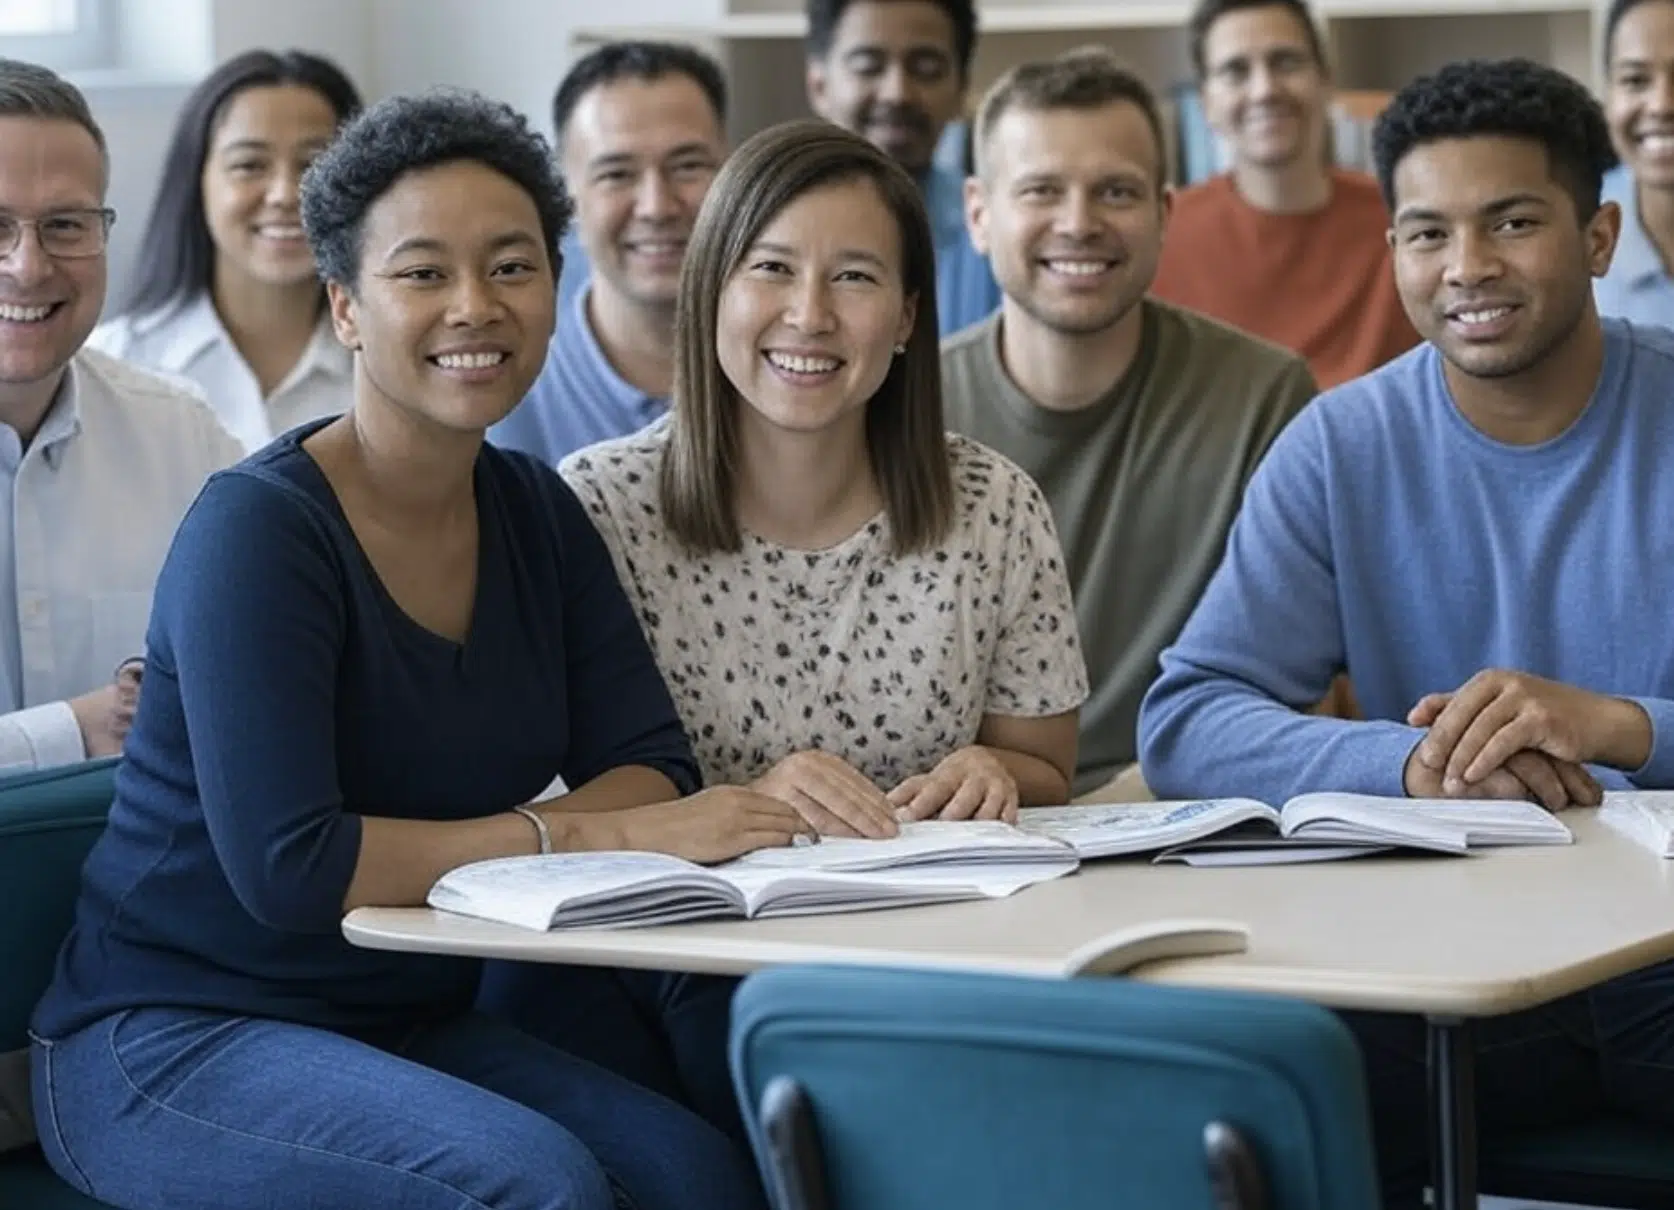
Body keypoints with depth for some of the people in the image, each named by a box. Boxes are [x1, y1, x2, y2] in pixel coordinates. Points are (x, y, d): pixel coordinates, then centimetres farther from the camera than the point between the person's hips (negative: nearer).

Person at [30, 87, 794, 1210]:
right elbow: (288, 868, -24)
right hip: (168, 1037, -6)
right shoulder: (259, 526, -16)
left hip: (412, 1023, 6)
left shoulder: (537, 514, 7)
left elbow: (656, 771, 0)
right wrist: (595, 833, -21)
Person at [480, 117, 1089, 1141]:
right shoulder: (598, 508, -4)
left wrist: (992, 777, -7)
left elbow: (1046, 779, 16)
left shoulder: (997, 512, 3)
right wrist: (743, 802, -21)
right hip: (666, 948, -1)